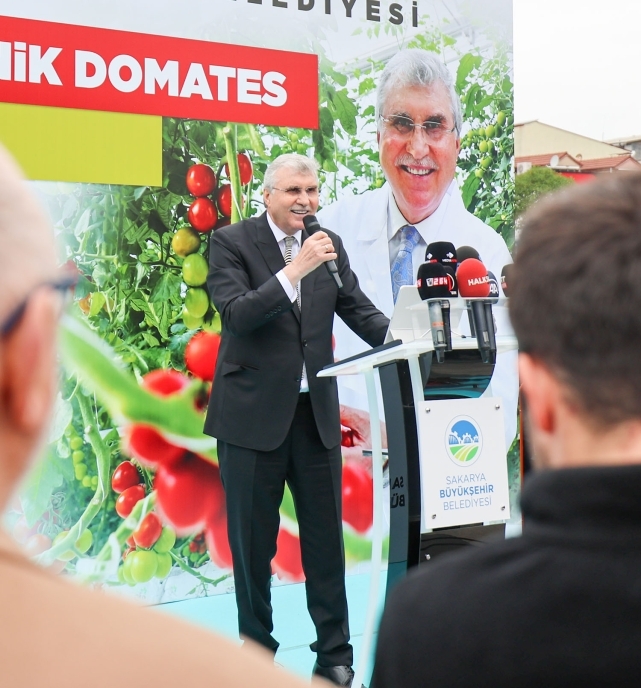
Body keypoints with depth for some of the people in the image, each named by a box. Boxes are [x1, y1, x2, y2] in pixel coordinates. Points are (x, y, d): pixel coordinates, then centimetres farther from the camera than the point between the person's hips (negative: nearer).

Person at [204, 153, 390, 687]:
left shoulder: (329, 244, 8)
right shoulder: (232, 243, -6)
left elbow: (359, 310, 8)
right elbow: (236, 313, -18)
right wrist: (295, 270, -28)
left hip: (315, 412, 4)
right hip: (253, 415, -3)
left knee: (326, 537, 9)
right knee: (253, 542, 7)